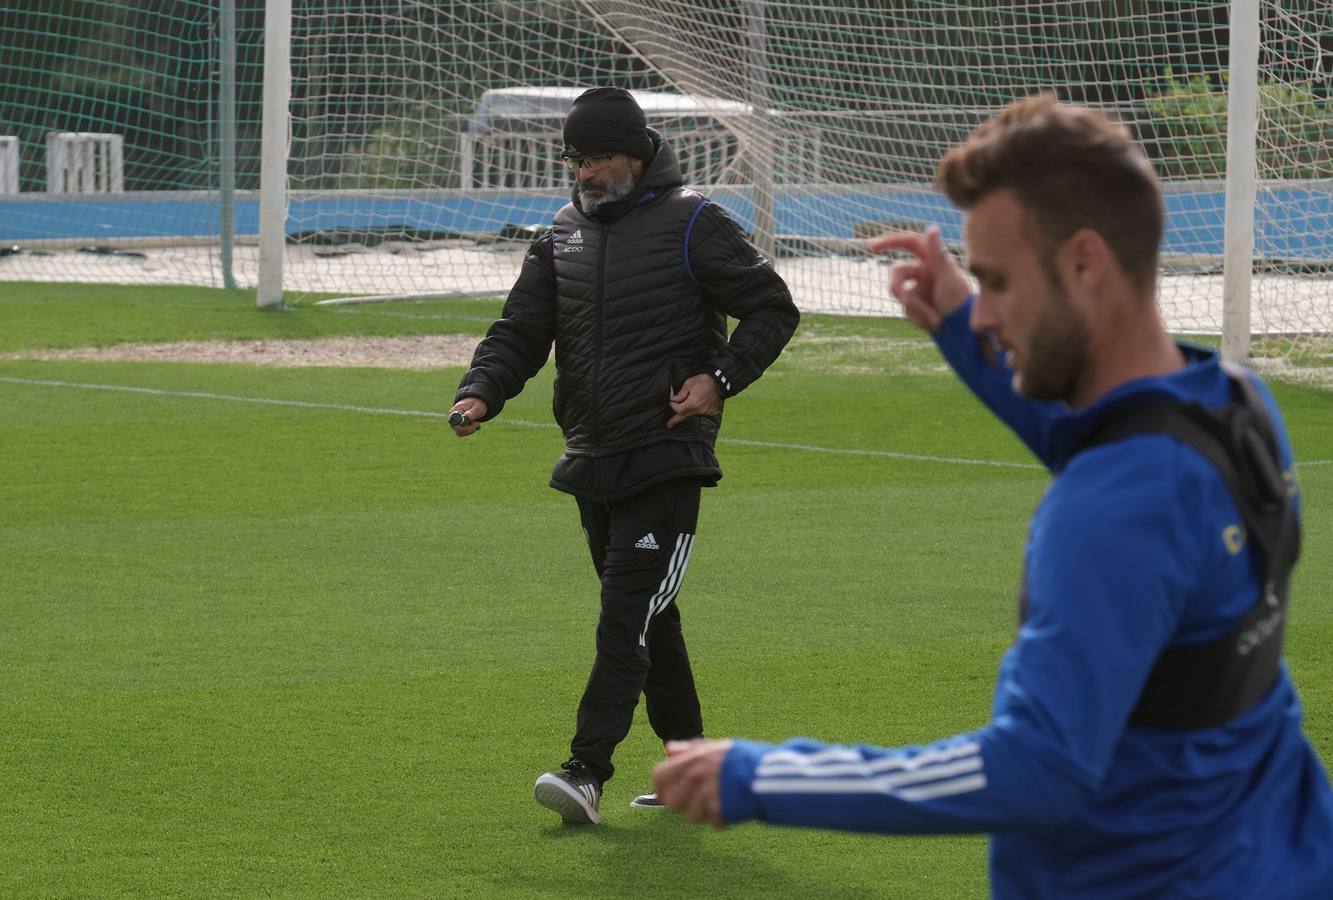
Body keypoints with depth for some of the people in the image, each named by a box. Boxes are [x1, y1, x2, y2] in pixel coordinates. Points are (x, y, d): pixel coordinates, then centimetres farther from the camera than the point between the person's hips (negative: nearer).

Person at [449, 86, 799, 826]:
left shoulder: (691, 224, -4)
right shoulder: (564, 233, 13)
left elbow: (772, 309, -1)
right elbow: (520, 330, 11)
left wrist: (719, 378, -13)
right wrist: (480, 392, -8)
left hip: (667, 458, -7)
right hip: (593, 460, 7)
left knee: (628, 615, -14)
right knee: (648, 620, 12)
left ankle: (587, 771, -20)